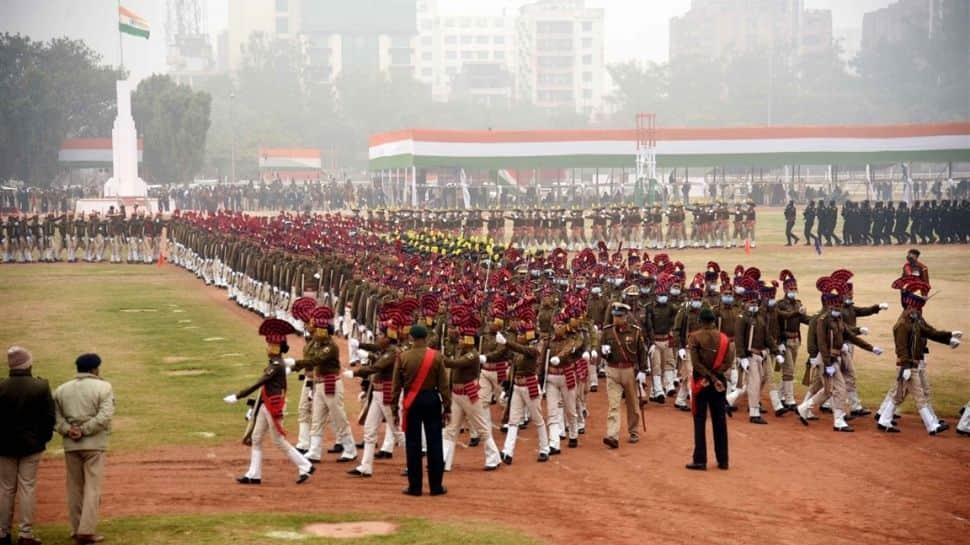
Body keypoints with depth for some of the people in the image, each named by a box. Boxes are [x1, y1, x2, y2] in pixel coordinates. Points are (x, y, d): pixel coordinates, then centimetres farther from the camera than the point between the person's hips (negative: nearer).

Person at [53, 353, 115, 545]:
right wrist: (84, 431, -14)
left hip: (70, 445, 4)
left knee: (74, 488, 11)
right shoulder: (103, 387, -3)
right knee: (92, 487, -2)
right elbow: (105, 416, -15)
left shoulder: (61, 389, 11)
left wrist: (68, 430, -9)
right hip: (94, 443, -4)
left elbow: (56, 418, 1)